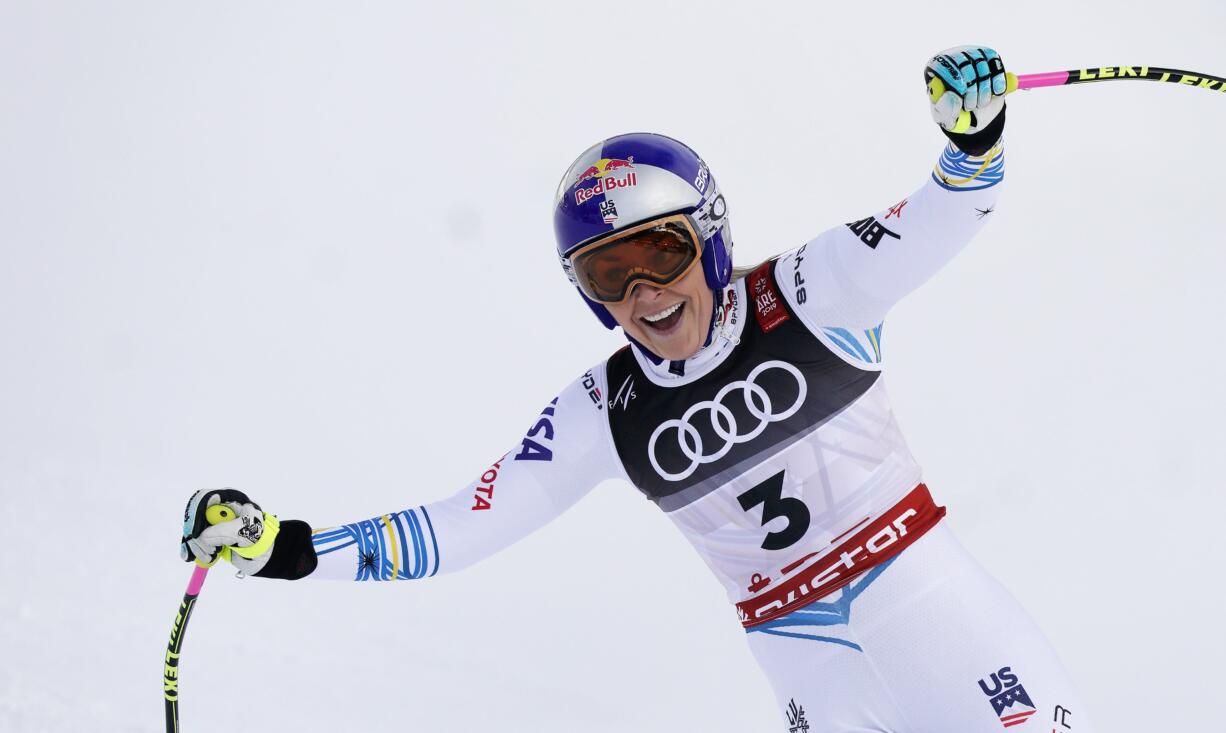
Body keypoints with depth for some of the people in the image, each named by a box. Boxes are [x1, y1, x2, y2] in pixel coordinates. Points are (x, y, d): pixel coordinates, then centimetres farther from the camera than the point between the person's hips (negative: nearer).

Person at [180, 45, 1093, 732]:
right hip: (806, 653, 1)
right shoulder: (604, 414, -3)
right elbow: (466, 524, -3)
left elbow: (948, 217, -7)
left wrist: (974, 133, -30)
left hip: (929, 593, -1)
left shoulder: (807, 296, -8)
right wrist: (288, 545, -10)